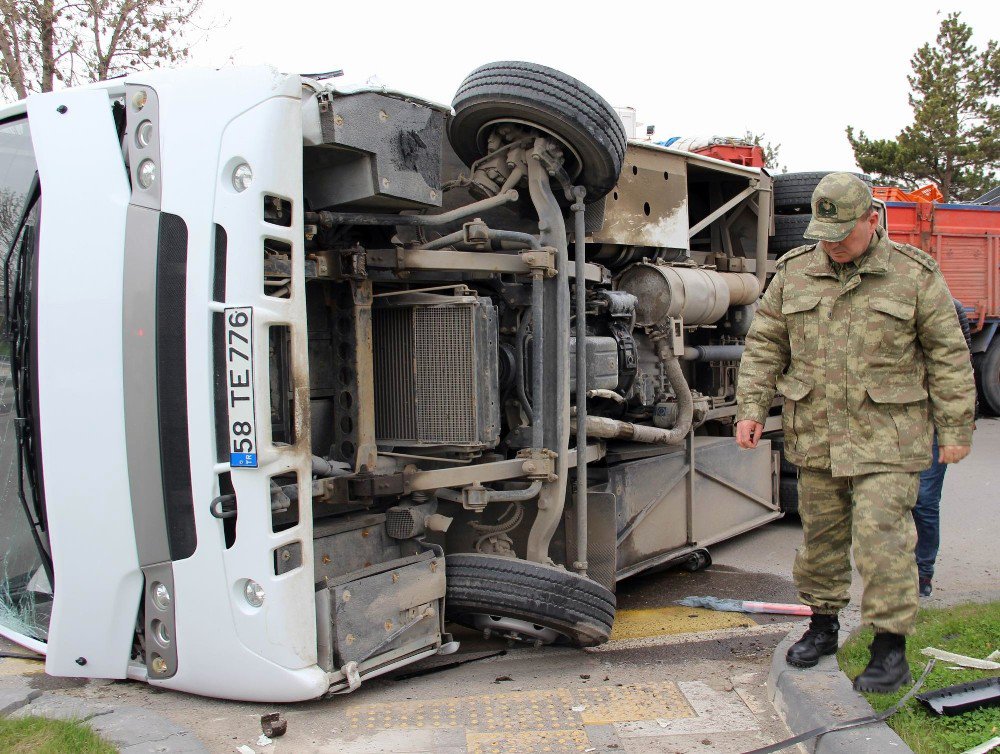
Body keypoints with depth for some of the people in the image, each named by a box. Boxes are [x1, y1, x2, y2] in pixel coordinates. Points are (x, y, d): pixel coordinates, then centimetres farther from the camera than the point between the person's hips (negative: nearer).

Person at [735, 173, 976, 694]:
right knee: (820, 533, 13)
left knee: (882, 537, -8)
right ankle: (822, 624, 30)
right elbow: (764, 346, 10)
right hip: (815, 436, 4)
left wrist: (956, 430, 0)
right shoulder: (793, 272, 7)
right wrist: (752, 407, 1)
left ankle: (890, 648, 4)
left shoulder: (914, 275, -1)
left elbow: (948, 357, 1)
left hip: (887, 440, -3)